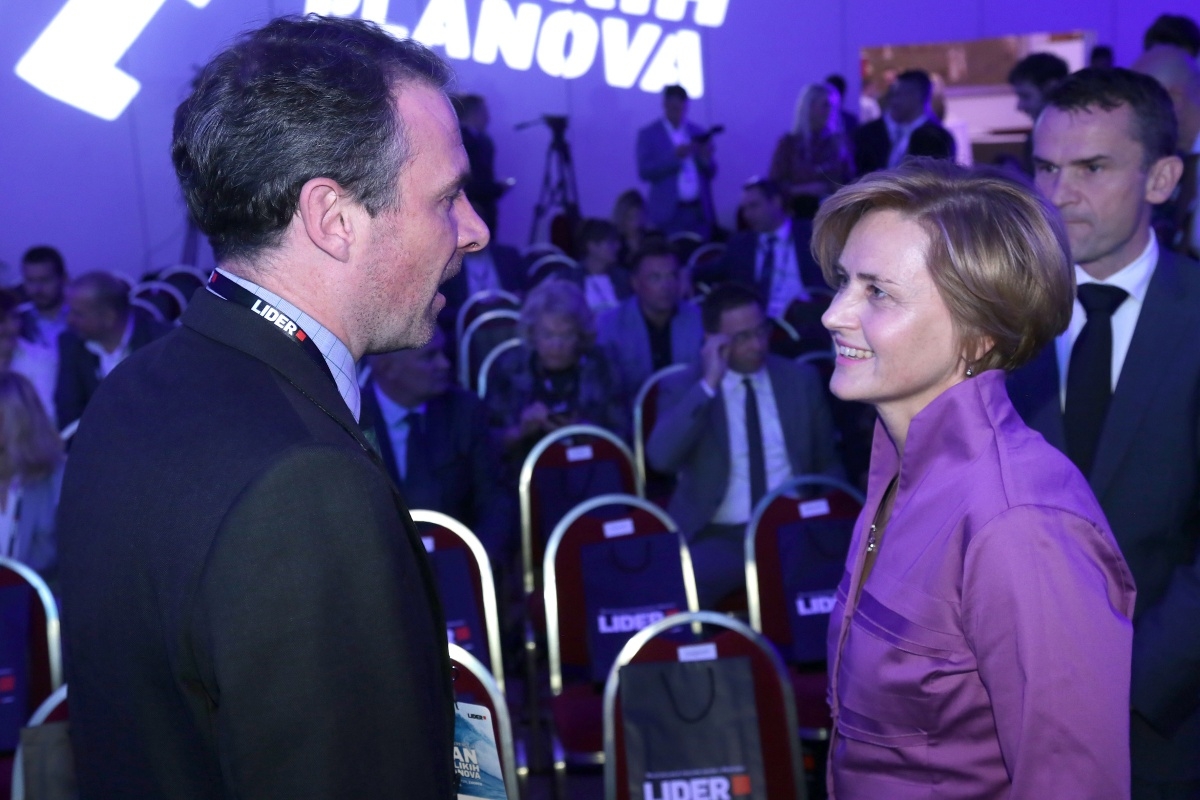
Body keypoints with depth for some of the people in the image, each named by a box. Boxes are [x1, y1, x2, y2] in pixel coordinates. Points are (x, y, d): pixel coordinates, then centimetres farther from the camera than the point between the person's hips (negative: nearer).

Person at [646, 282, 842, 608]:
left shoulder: (801, 379, 10)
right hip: (718, 537, -2)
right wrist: (708, 385, -18)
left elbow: (828, 465, 18)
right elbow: (661, 458, -15)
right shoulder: (682, 387, 3)